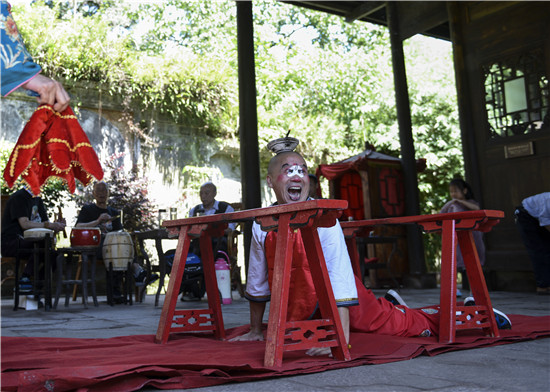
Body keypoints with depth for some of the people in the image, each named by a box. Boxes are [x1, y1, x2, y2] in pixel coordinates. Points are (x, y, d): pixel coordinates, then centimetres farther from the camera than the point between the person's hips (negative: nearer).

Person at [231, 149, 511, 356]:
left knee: (405, 326, -4)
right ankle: (390, 304, 51)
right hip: (300, 312, 5)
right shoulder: (262, 225, -13)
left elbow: (339, 276, -31)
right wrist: (255, 330, 8)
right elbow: (257, 280, -1)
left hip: (343, 305, -5)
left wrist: (340, 338, -38)